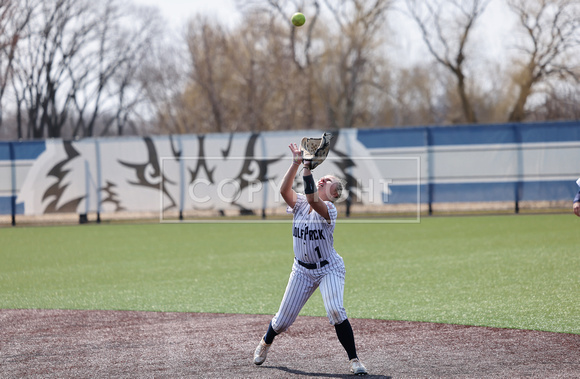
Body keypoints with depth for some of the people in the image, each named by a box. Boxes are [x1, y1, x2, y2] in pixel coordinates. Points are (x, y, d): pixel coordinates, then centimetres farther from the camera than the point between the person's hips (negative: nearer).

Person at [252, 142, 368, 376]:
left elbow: (312, 200, -37)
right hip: (302, 270, 5)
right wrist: (296, 164, -28)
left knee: (335, 311, -26)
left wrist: (307, 168, -39)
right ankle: (265, 343, 41)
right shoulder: (300, 204, -2)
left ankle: (354, 360, -16)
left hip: (329, 269, -5)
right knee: (283, 319, 10)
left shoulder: (329, 209, -17)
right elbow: (284, 190, -20)